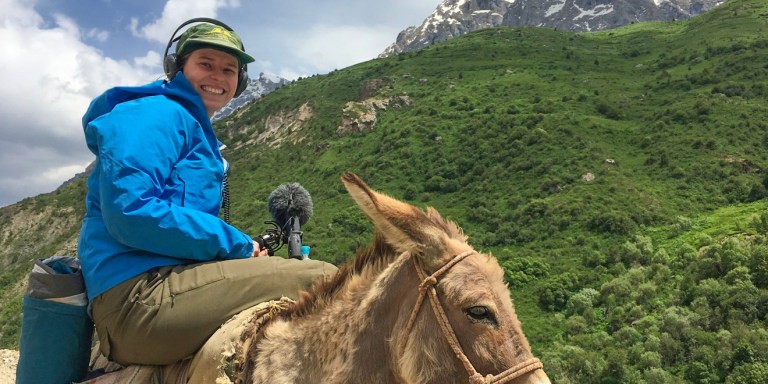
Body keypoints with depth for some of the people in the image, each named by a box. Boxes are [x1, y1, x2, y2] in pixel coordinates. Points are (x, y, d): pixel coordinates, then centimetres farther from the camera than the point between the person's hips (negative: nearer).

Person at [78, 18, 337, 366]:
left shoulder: (198, 130, 24)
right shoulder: (154, 114, -5)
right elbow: (131, 213, -20)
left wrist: (243, 249, 7)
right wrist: (234, 243, -13)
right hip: (137, 298, -10)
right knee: (322, 280, -17)